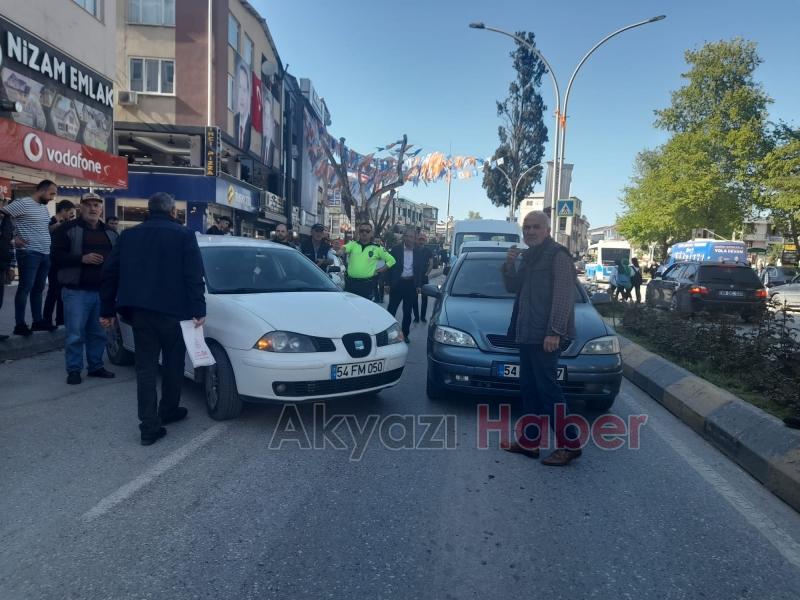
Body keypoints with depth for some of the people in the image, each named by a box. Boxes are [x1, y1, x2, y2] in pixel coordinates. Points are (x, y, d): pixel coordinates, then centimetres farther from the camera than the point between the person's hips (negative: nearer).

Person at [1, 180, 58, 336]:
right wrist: (14, 237, -14)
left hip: (45, 254, 8)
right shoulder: (22, 204, -10)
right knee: (25, 288, -5)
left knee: (38, 288, 13)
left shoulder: (44, 207, 16)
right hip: (29, 253, -8)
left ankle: (38, 321, 21)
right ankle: (20, 324, 0)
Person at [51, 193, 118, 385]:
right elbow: (56, 256, -7)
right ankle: (74, 370, 9)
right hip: (77, 291, -4)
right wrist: (82, 258, -19)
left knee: (98, 333, 11)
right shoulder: (67, 229, 0)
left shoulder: (110, 233, 15)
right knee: (75, 334, -2)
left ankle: (96, 366, 23)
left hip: (102, 291, 4)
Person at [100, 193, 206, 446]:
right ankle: (168, 411, 30)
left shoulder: (128, 235, 11)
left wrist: (107, 310, 16)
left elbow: (110, 273, 11)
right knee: (173, 364, 15)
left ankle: (149, 426, 2)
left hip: (140, 311, 3)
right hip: (172, 311, -3)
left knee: (145, 367, 5)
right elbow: (194, 276, -10)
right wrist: (198, 310, -10)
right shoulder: (184, 235, -2)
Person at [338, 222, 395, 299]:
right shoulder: (353, 244, 7)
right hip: (350, 282, 2)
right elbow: (345, 247, -16)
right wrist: (342, 250, -39)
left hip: (367, 284, -2)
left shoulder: (376, 248, 3)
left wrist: (380, 270, -2)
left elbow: (391, 260, 7)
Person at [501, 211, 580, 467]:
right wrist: (509, 264, 1)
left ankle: (569, 445, 1)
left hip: (545, 335, -9)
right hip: (527, 334, 9)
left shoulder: (557, 254, -8)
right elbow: (513, 287, 19)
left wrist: (555, 332, -23)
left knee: (547, 388, -8)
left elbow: (563, 295, -16)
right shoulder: (529, 256, 19)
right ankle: (529, 441, 21)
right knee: (529, 388, 12)